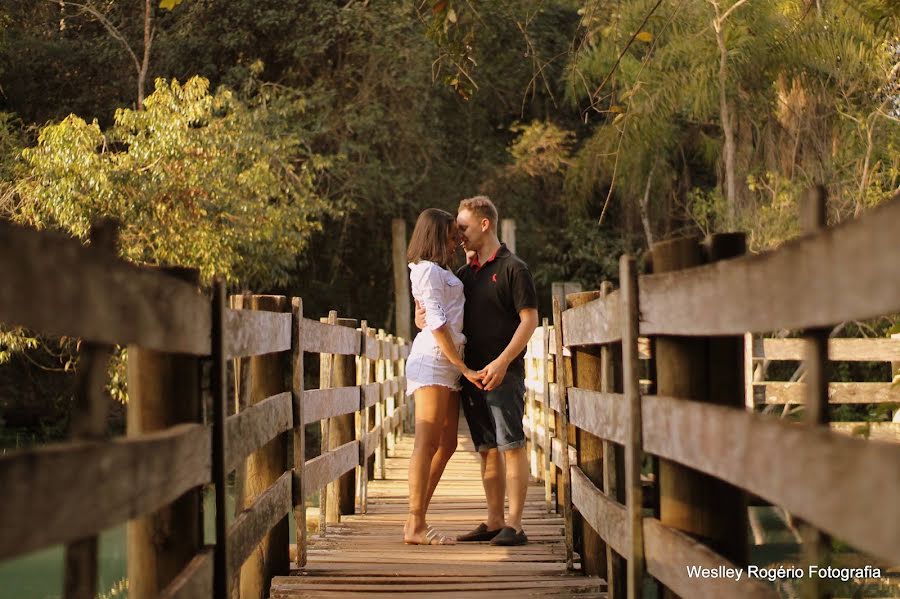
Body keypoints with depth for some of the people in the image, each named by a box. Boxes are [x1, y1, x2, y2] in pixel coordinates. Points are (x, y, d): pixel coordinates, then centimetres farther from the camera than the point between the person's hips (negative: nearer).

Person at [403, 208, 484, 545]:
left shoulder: (441, 272, 24)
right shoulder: (429, 270, -6)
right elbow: (437, 324, -14)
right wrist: (464, 368, -15)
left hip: (447, 365, 10)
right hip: (433, 360, -10)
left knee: (447, 445, 8)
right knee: (427, 443, -12)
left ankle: (416, 520, 9)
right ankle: (416, 526, -14)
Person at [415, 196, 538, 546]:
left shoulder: (513, 268, -4)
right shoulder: (465, 274, 17)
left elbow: (529, 320, -9)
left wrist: (502, 362, -19)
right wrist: (422, 316, -1)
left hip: (503, 373, -7)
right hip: (471, 373, 7)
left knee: (511, 446, -7)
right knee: (487, 449, 10)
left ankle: (514, 525, -8)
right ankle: (494, 521, 15)